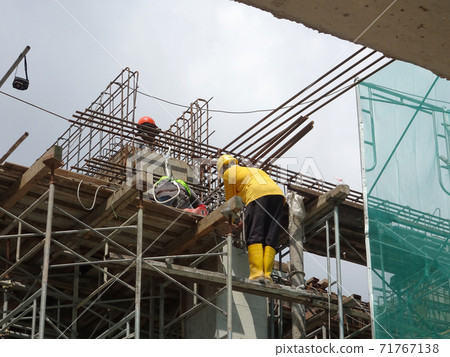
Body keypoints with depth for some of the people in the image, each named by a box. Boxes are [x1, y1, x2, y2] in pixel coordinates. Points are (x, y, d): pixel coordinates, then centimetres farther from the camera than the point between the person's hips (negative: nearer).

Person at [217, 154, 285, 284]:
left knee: (254, 237, -8)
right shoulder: (255, 170, 40)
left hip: (258, 195, -6)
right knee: (271, 239, 2)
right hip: (278, 193, 6)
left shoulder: (229, 173, 22)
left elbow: (230, 200, 22)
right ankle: (267, 274, -8)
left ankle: (257, 273, -21)